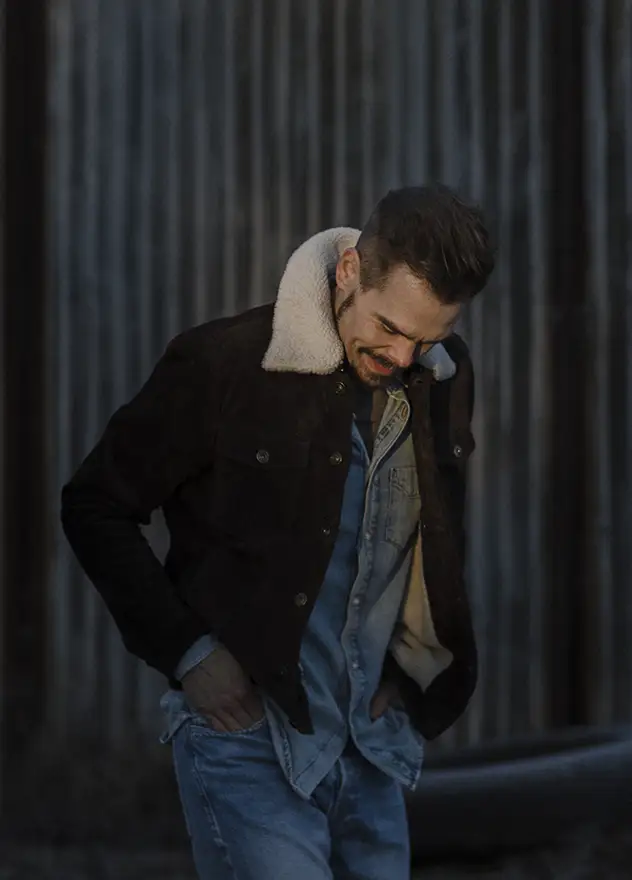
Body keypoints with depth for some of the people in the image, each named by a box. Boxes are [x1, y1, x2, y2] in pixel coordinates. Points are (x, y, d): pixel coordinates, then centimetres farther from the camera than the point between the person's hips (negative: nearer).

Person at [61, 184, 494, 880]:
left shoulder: (446, 377, 4)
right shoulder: (222, 364, -13)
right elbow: (94, 507, -5)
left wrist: (412, 661, 8)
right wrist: (186, 649, -11)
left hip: (372, 742, 6)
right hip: (248, 732, -5)